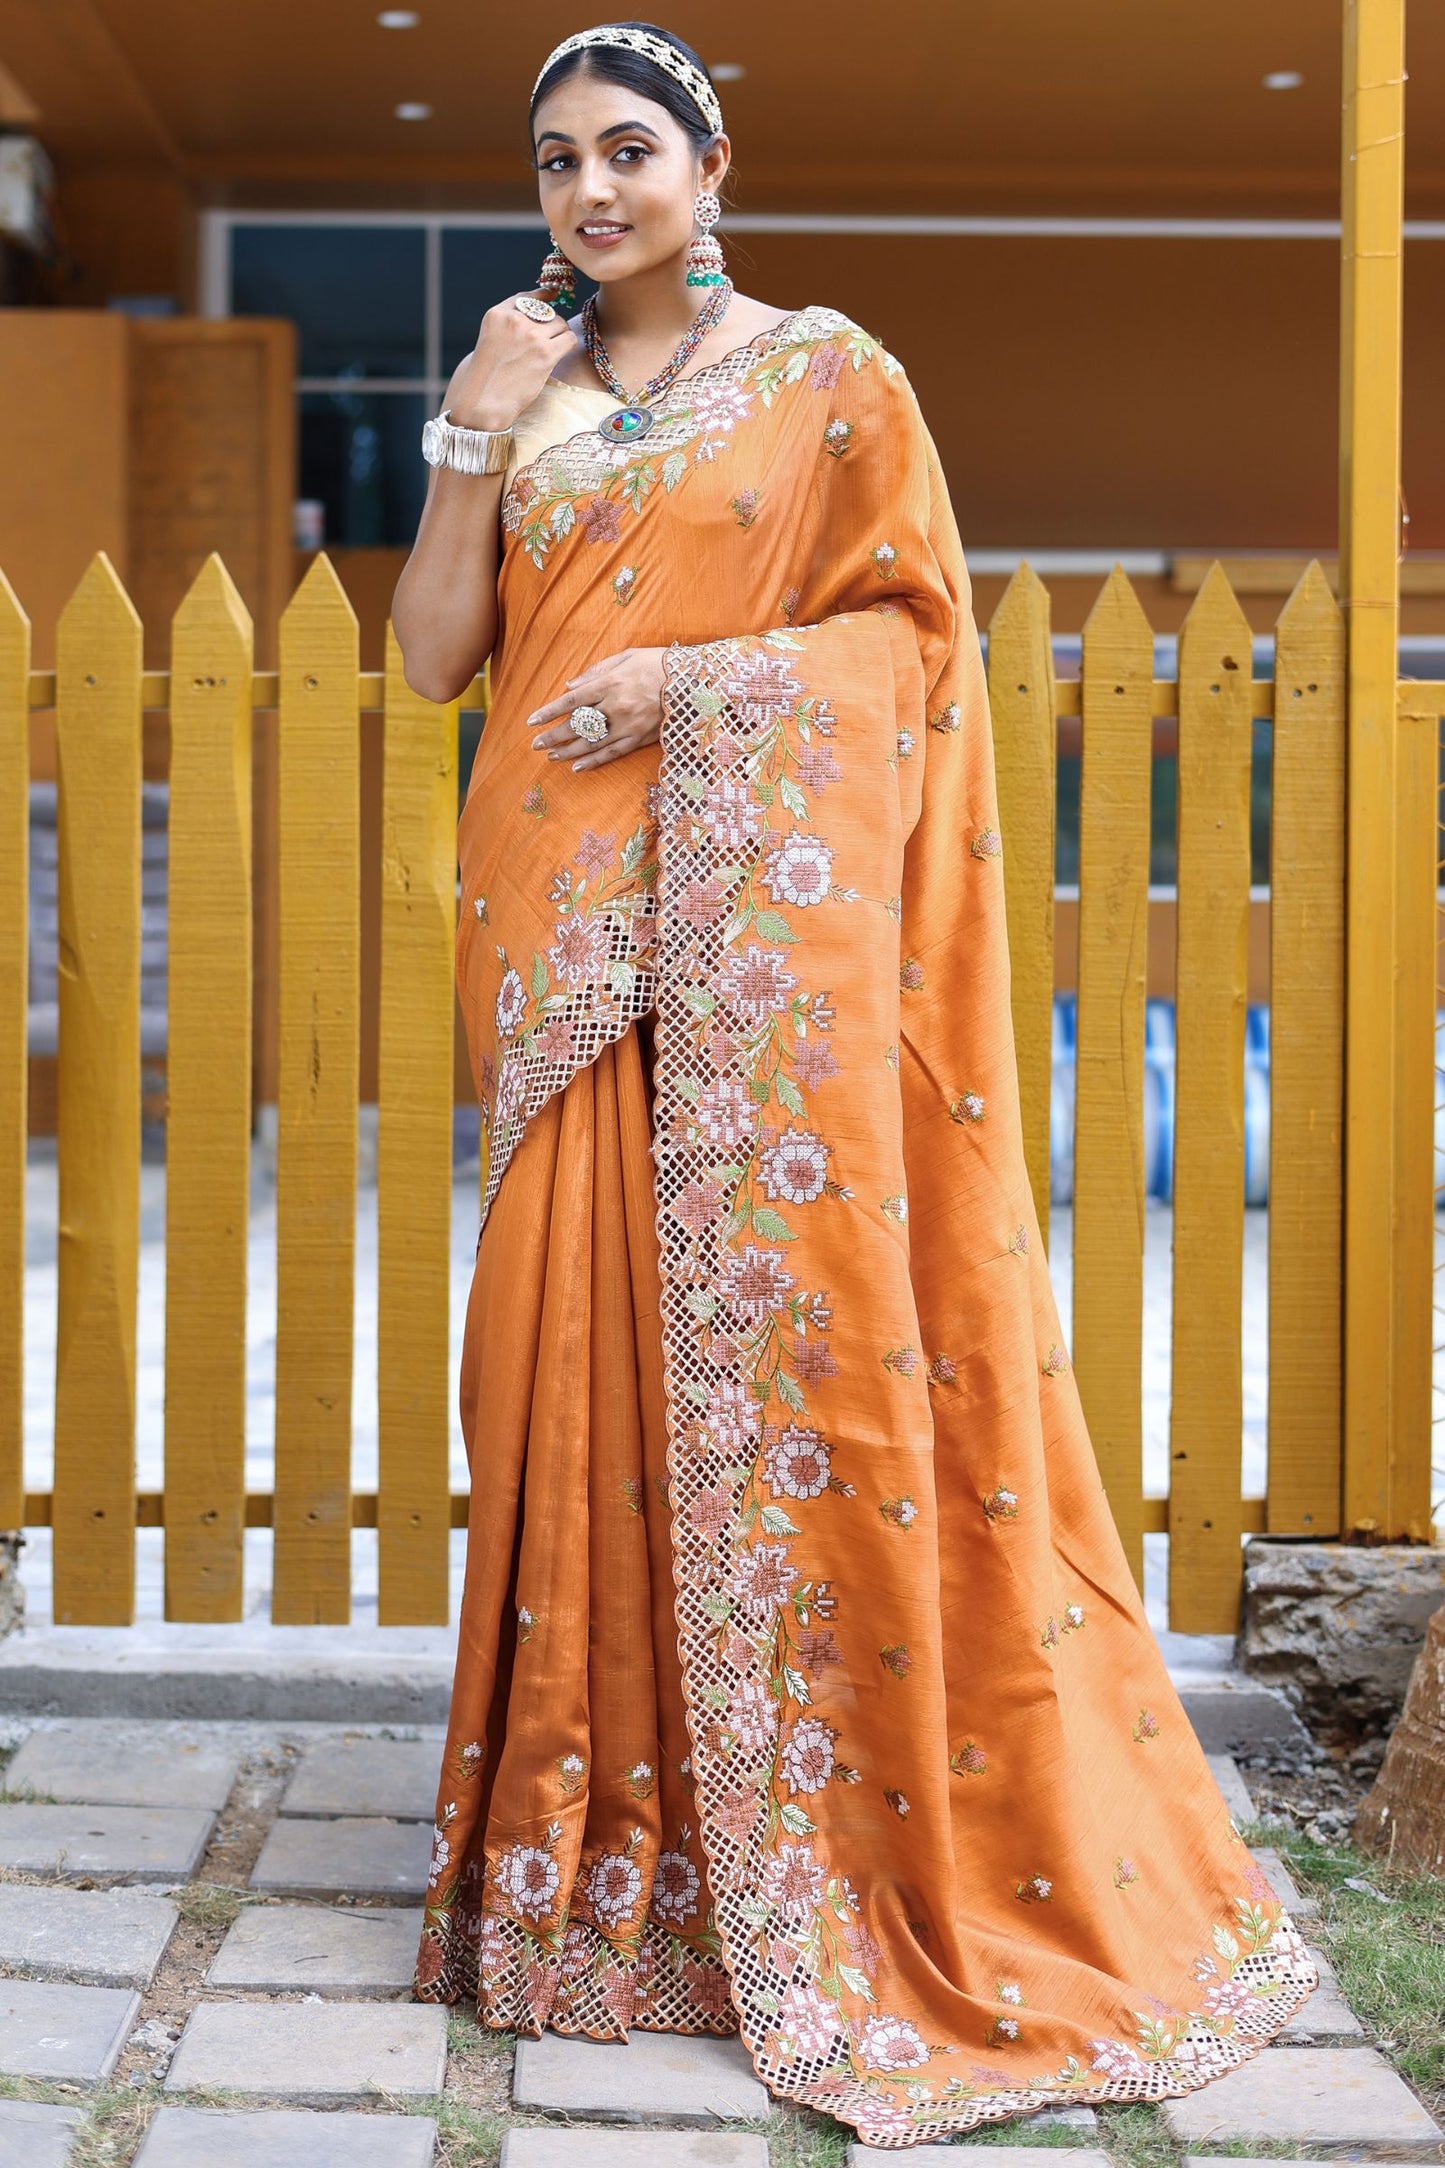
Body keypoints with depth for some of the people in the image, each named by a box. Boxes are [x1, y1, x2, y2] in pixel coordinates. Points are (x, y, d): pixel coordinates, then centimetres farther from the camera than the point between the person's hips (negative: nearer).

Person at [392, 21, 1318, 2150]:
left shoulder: (827, 373, 5)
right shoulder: (526, 395, 17)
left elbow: (913, 625, -1)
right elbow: (433, 654, 10)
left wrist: (694, 676, -13)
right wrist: (474, 435, 0)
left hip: (771, 920, -4)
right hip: (571, 931, 4)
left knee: (792, 1330, -7)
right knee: (589, 1344, 1)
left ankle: (843, 1857, 3)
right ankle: (603, 1845, 10)